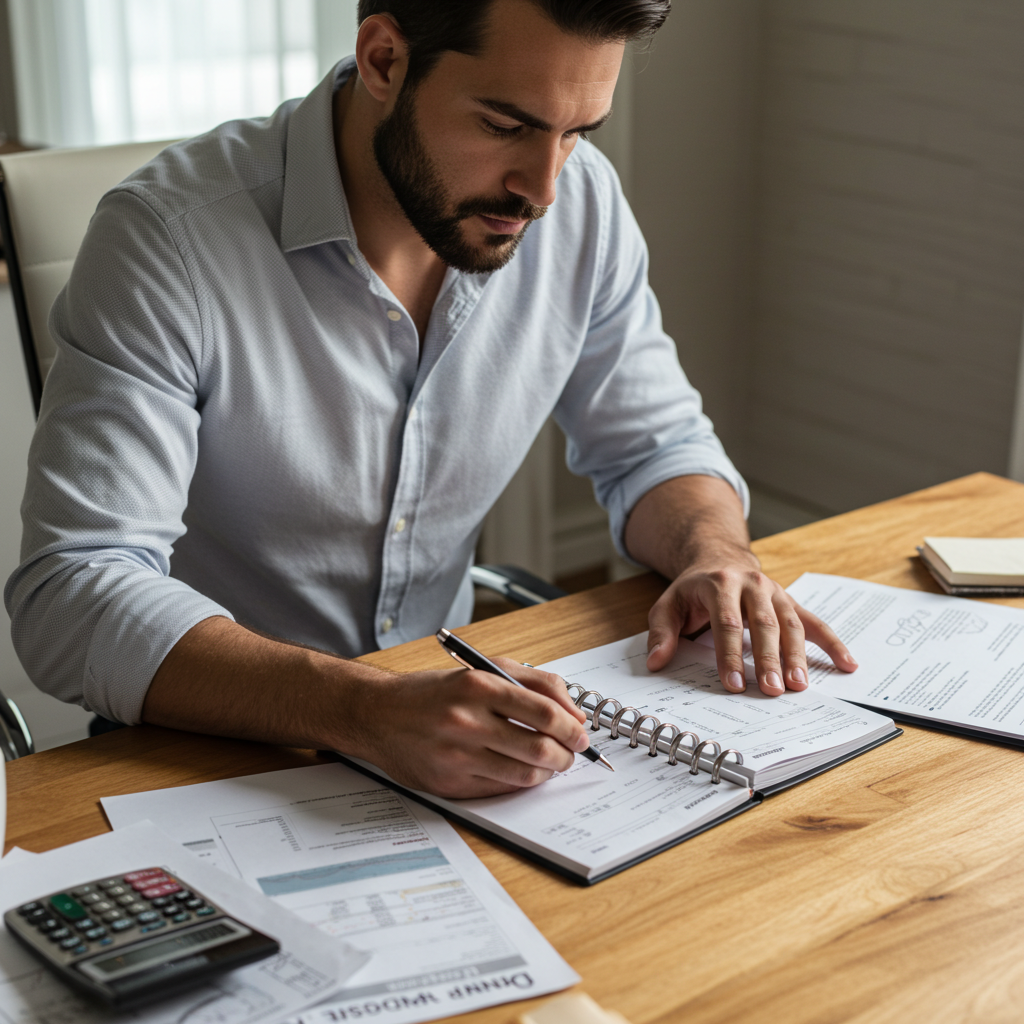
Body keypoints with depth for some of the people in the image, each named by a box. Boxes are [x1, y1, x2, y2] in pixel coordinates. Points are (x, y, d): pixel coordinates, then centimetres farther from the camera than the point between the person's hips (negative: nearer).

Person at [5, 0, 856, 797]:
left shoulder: (581, 203, -6)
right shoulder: (171, 236, -22)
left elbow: (655, 445, 8)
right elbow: (71, 595, -28)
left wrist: (714, 551, -16)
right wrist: (364, 711, -41)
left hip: (447, 704, 2)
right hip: (217, 760, -1)